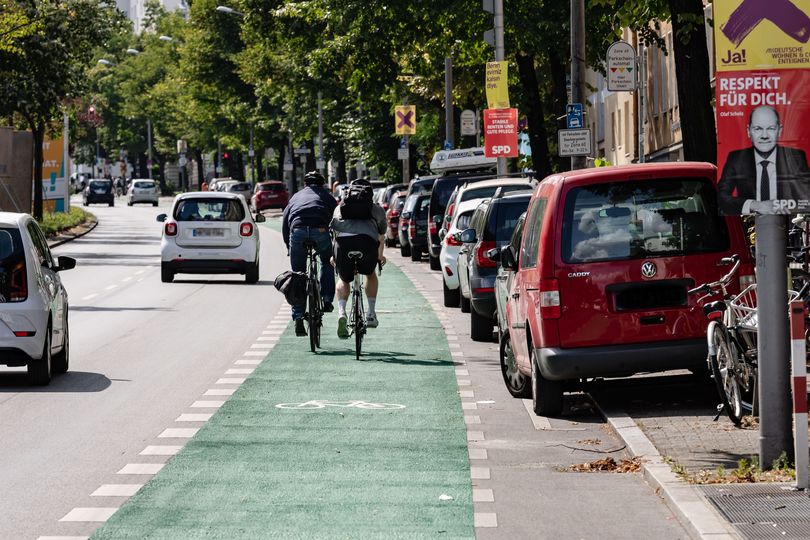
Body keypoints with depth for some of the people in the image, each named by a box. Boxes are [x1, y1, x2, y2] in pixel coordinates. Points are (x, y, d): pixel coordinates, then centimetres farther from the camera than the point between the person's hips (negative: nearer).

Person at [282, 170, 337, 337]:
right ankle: (326, 300, 15)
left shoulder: (296, 197, 33)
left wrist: (289, 247, 32)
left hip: (297, 231, 1)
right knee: (327, 262, 28)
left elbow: (284, 222, 27)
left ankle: (298, 318, 2)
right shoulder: (326, 195, 29)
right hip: (320, 230, -1)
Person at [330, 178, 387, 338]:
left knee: (343, 280, 23)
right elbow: (381, 237, 47)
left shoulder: (340, 207, 34)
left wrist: (333, 257, 60)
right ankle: (371, 314, 25)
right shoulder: (377, 209, 33)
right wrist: (380, 256, 65)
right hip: (367, 241, 0)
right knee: (370, 275, 30)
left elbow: (333, 232, 45)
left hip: (343, 241, 0)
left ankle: (341, 313, -1)